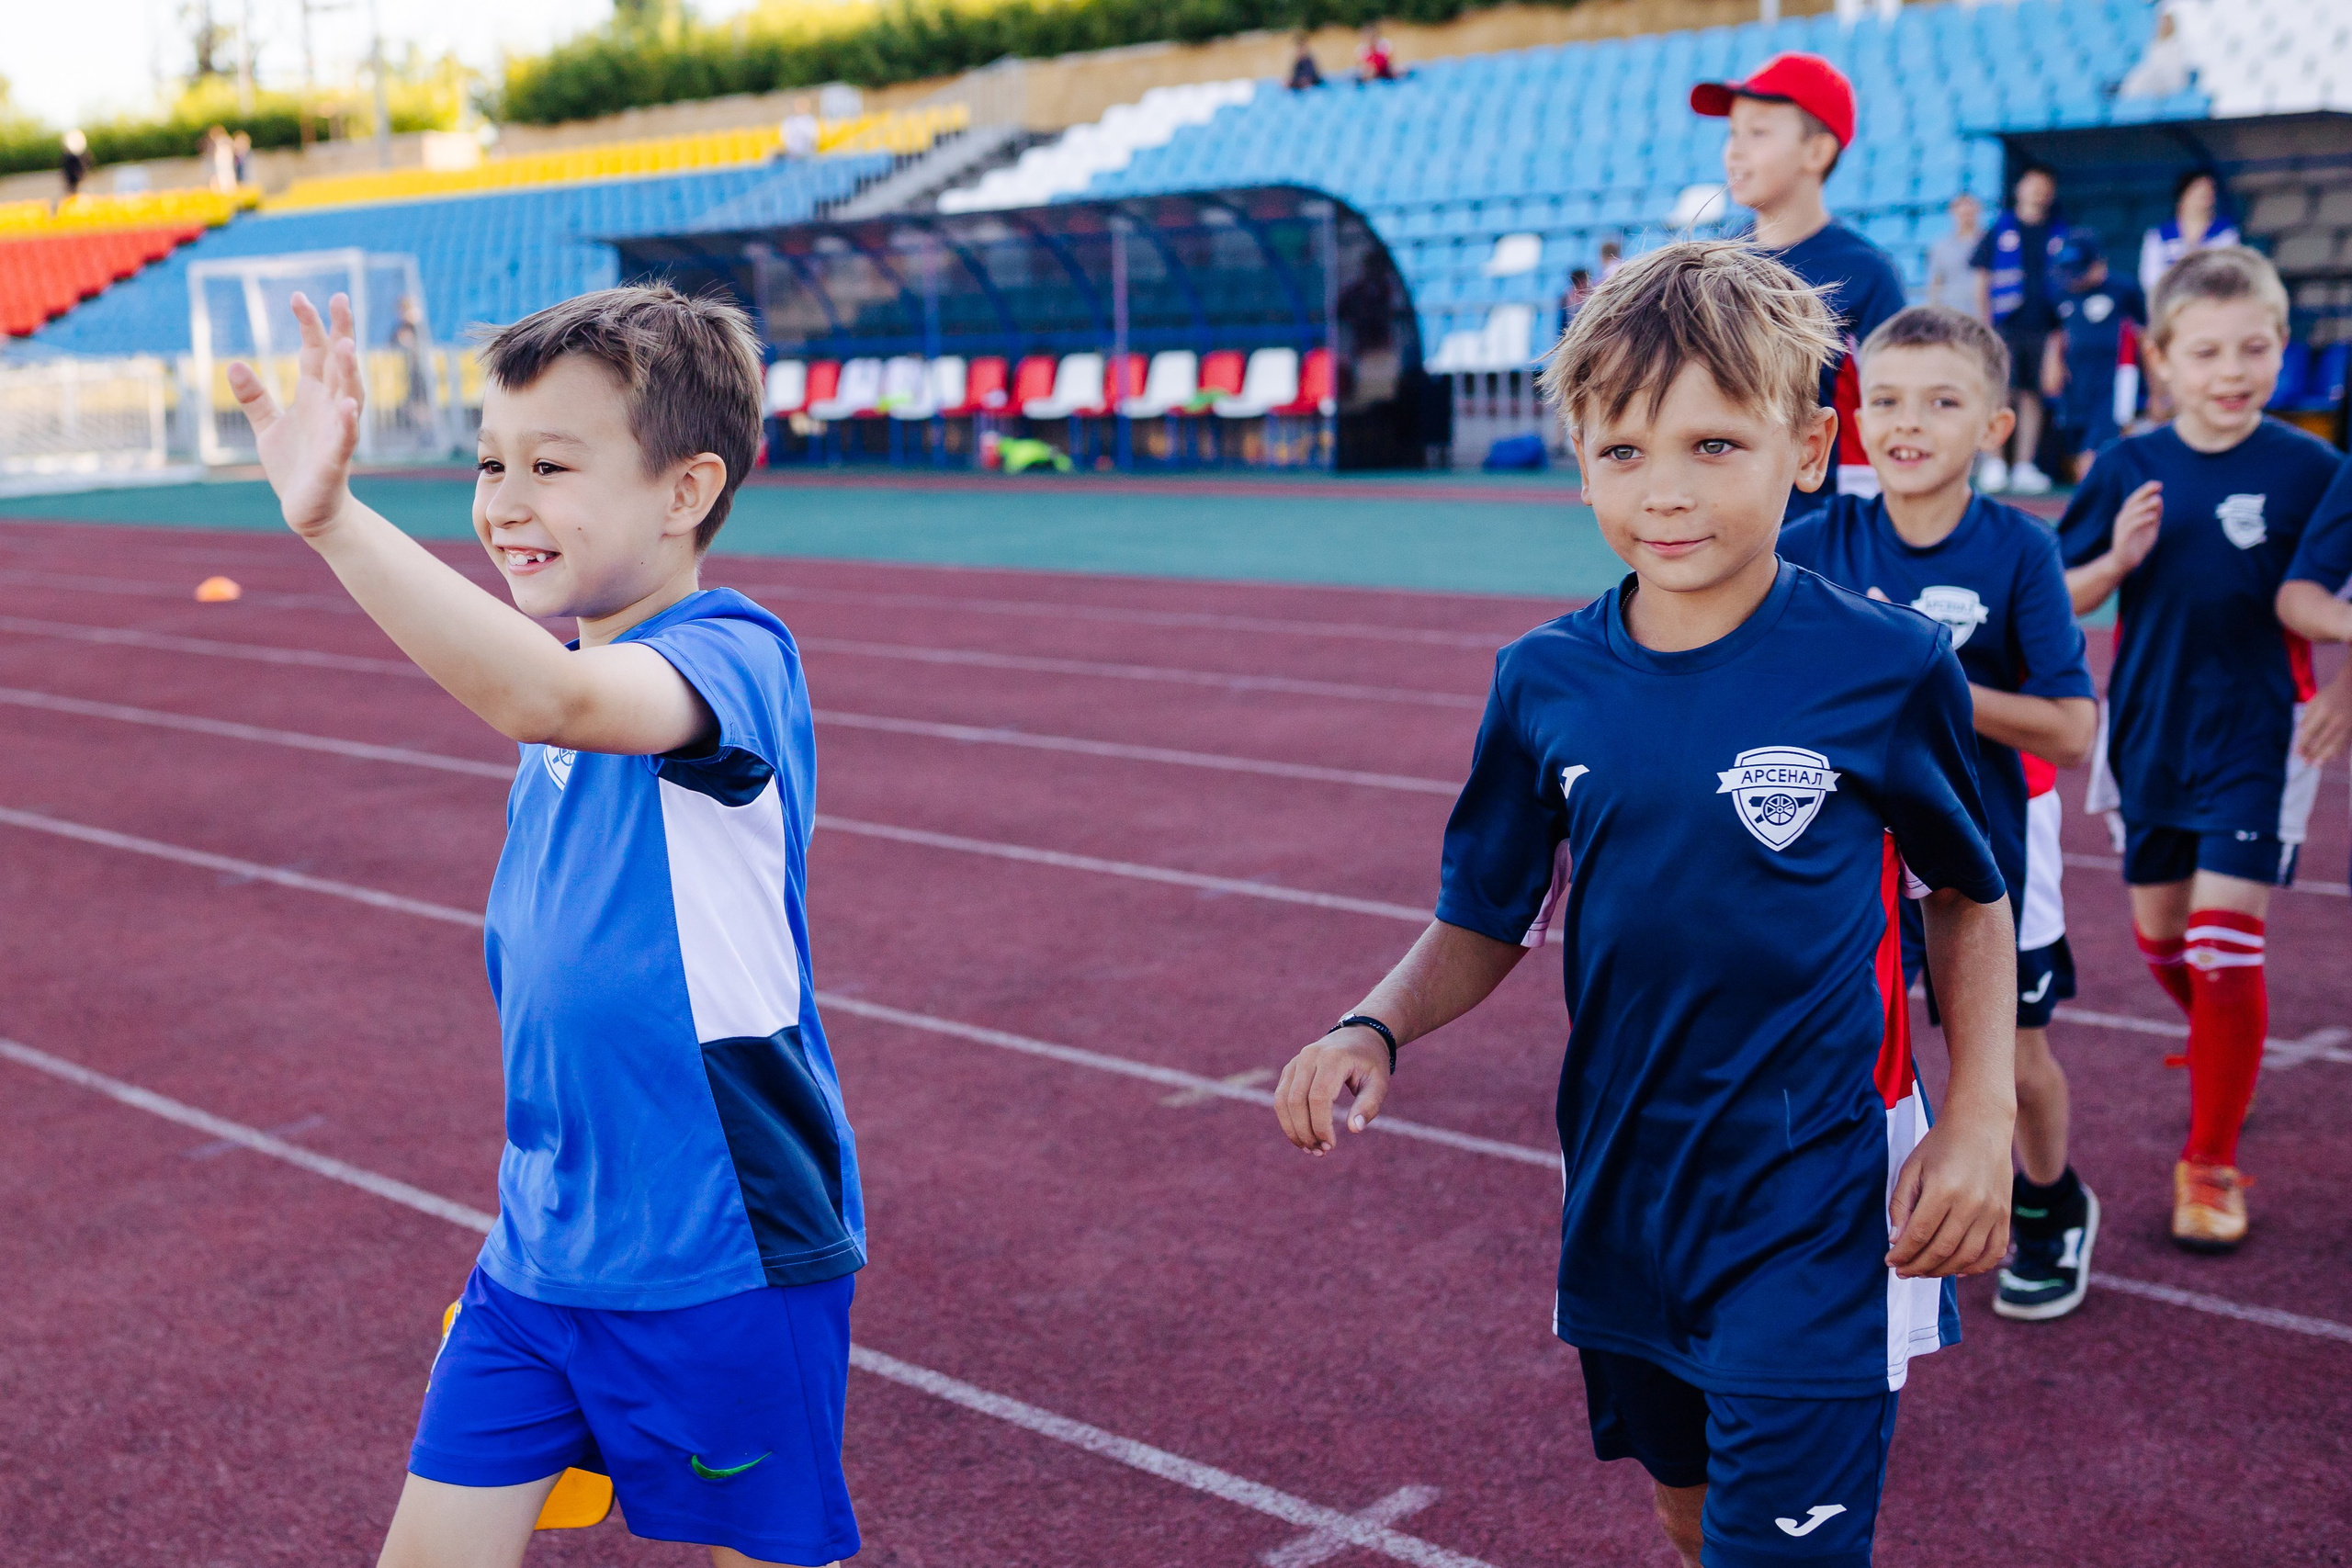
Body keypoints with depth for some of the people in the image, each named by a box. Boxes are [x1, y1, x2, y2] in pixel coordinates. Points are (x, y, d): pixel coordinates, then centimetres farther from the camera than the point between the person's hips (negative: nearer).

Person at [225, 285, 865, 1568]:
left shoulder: (734, 655, -18)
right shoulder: (566, 683, 8)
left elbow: (550, 702, -41)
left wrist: (332, 519, -49)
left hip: (719, 1257, -7)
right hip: (539, 1248, 7)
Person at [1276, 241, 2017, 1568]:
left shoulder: (1889, 667, -12)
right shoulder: (1545, 684, -4)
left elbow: (1968, 899, 2)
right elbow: (1487, 924, 5)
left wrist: (1982, 1117, -8)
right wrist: (1375, 1031, -13)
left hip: (1815, 1209, -4)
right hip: (1622, 1195, 4)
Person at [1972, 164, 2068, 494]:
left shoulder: (2060, 234, 11)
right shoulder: (1999, 231, 7)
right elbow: (1982, 282, 7)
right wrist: (1986, 325, -1)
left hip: (2043, 327, 2)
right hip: (2005, 327, -2)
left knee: (2032, 395, 3)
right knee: (2002, 394, -10)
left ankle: (2024, 466, 6)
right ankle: (1994, 464, -2)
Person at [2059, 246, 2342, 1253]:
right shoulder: (2128, 470, -2)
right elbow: (2064, 600, 3)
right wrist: (2118, 559, -16)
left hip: (2257, 738, -3)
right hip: (2150, 732, 3)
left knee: (2224, 942, -9)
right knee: (2159, 935, 17)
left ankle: (2211, 1164, 4)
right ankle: (2222, 1054, 48)